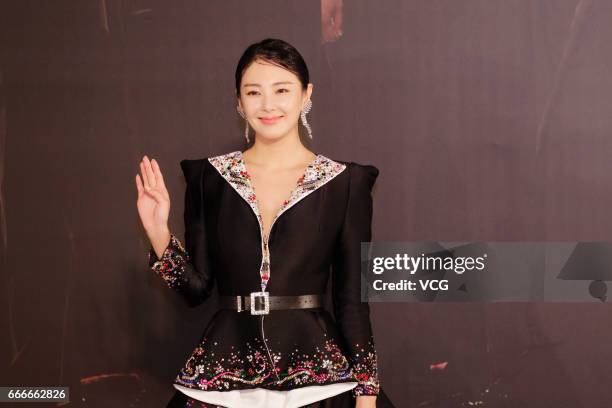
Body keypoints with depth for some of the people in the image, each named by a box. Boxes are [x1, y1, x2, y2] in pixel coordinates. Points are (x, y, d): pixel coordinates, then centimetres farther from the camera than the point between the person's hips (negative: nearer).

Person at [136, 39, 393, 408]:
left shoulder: (344, 183, 0)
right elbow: (197, 288, 5)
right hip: (224, 374, 2)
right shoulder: (210, 177, 4)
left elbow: (353, 300, 0)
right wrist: (158, 231, -8)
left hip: (317, 372, -1)